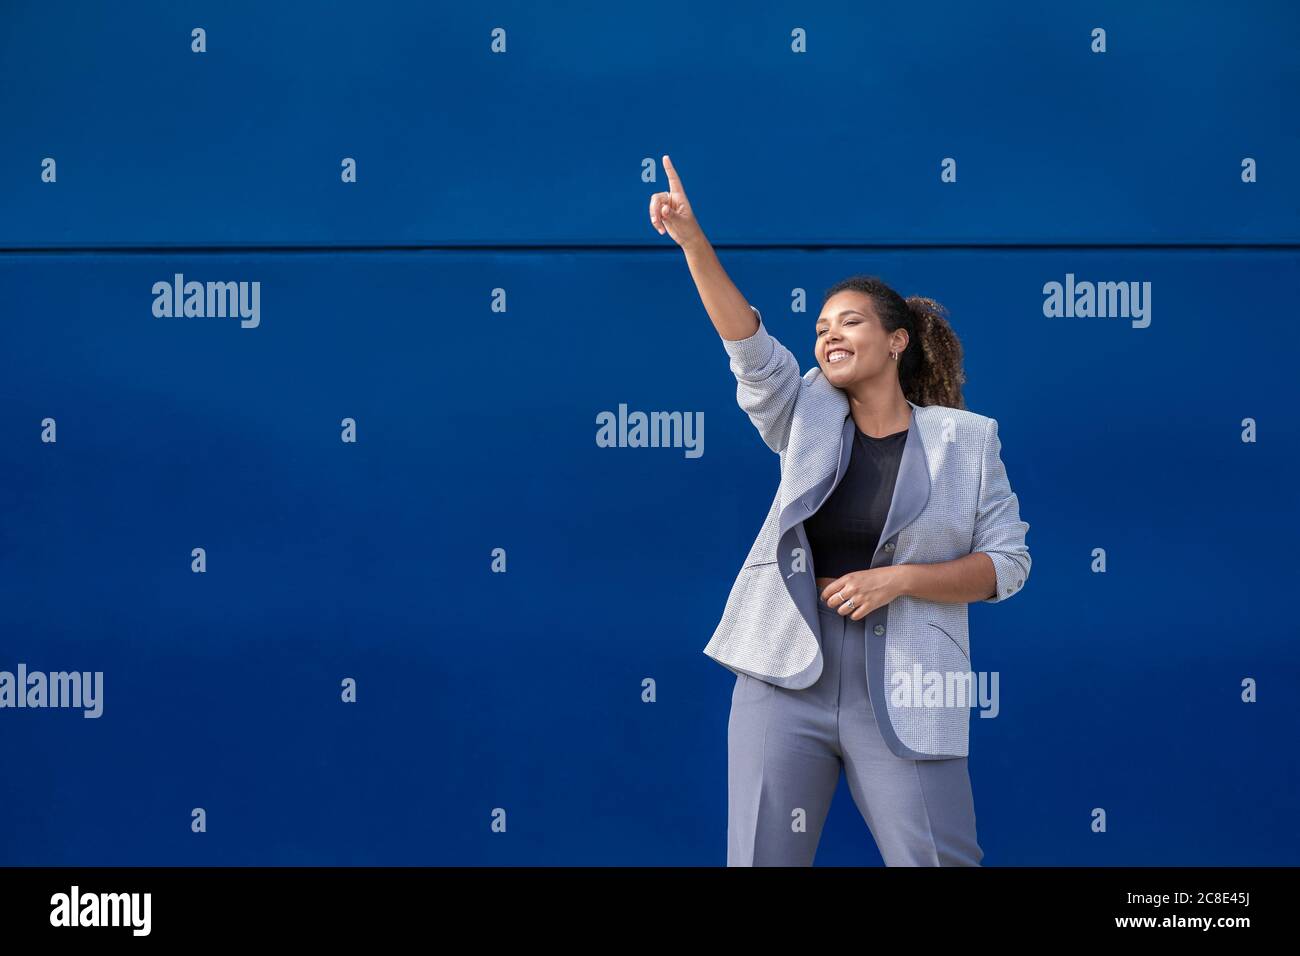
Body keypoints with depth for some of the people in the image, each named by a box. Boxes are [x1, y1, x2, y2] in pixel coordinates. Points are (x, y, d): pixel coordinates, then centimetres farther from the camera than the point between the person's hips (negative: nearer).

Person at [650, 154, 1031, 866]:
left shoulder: (966, 440, 3)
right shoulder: (809, 419, 9)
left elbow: (1008, 562, 1)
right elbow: (748, 343, -5)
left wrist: (899, 578, -12)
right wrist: (691, 239, -18)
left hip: (902, 698, -2)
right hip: (786, 676, 2)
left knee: (939, 861, -2)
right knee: (761, 861, 3)